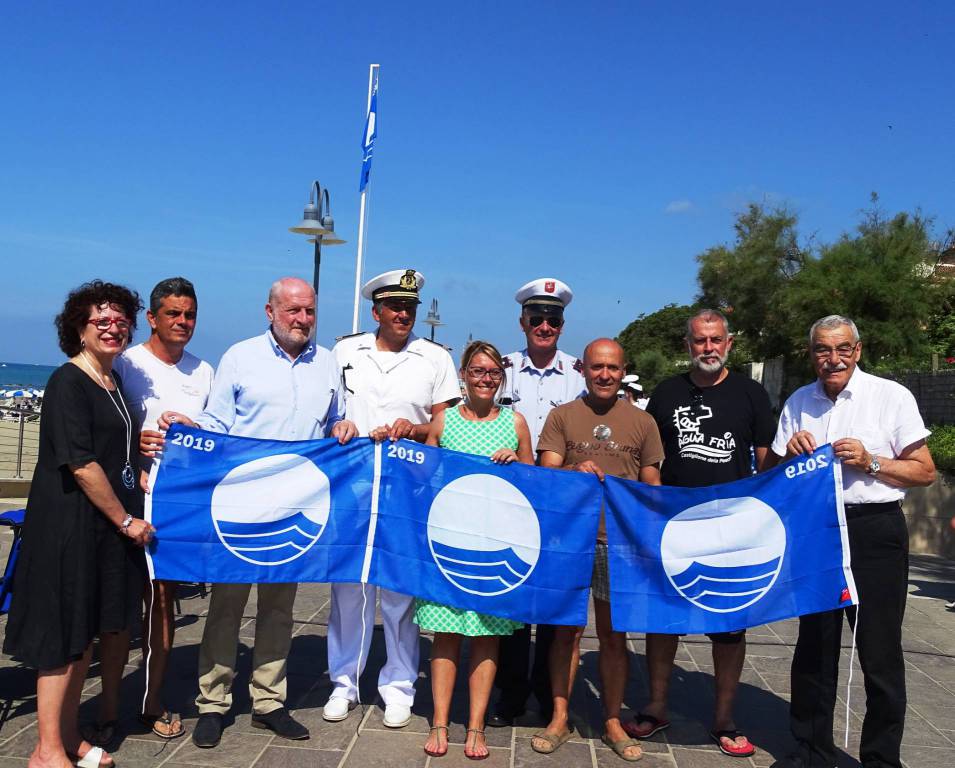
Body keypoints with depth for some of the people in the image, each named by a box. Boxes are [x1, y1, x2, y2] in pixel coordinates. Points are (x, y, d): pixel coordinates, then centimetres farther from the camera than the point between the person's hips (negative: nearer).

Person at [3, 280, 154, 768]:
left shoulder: (114, 383, 13)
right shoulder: (68, 382, -13)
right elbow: (81, 465, -19)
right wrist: (127, 520, -13)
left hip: (106, 524, 8)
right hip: (70, 524, -8)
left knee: (86, 634, 14)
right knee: (63, 634, 0)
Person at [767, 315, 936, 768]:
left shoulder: (891, 396, -4)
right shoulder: (797, 403, 9)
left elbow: (925, 472, -3)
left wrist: (870, 462, -17)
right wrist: (790, 454, -5)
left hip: (874, 531, -4)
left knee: (880, 653, 3)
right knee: (813, 646, 13)